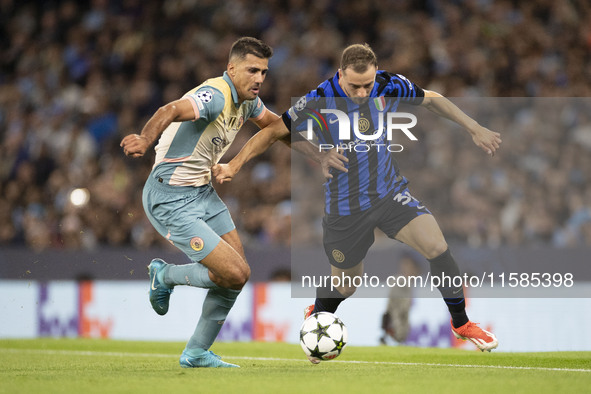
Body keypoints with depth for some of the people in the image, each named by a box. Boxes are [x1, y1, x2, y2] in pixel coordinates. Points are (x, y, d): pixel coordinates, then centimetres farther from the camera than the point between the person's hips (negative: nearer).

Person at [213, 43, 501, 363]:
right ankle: (316, 317, 48)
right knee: (345, 285, 11)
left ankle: (461, 324, 0)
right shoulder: (319, 102, -20)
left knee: (436, 244, -19)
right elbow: (274, 130, -11)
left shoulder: (389, 87, -11)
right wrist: (234, 165, -19)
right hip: (345, 206, -2)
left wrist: (474, 129, 8)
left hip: (389, 192, 2)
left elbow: (431, 100, 7)